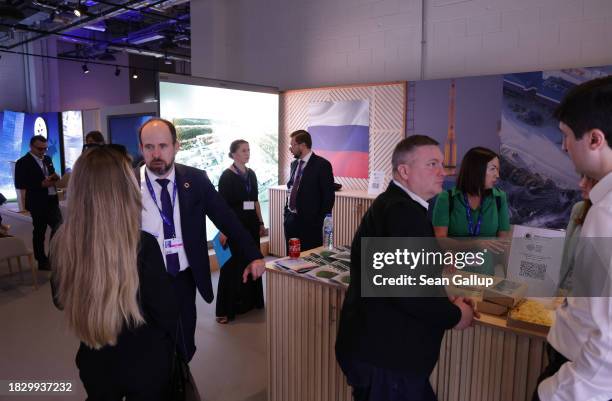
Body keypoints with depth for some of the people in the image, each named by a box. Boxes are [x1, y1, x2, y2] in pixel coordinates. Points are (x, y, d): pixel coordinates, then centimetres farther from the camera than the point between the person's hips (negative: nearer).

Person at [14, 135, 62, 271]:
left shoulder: (47, 159, 12)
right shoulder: (23, 162, -9)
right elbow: (19, 184, -14)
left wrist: (54, 178, -3)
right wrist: (41, 184, -20)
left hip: (52, 200, 6)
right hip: (38, 203, -6)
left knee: (58, 227, 2)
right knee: (39, 232, 6)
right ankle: (42, 261, 18)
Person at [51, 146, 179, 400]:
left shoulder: (62, 242, -15)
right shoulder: (143, 245, -28)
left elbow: (61, 300, 3)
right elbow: (167, 313, -17)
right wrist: (164, 351, 3)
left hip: (94, 362, 4)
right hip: (145, 363, -3)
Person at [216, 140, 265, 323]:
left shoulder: (251, 174, 10)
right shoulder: (227, 176, -9)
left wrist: (260, 222, 12)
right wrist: (223, 230, -20)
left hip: (251, 223, 6)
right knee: (233, 265, -1)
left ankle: (251, 301, 28)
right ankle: (226, 309, 9)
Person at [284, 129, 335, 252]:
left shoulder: (322, 164, -10)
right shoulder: (294, 164, 11)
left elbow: (328, 196, -11)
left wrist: (321, 222, -11)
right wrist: (286, 213, 12)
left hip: (310, 222, -6)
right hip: (291, 219, 7)